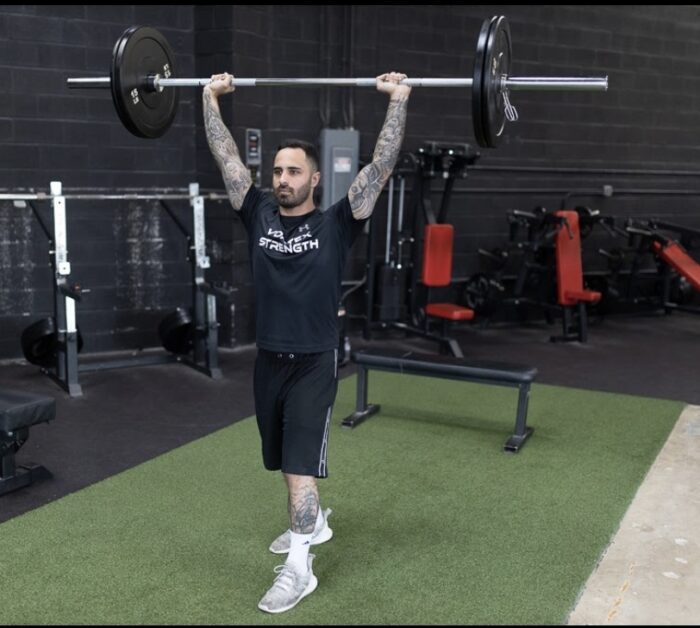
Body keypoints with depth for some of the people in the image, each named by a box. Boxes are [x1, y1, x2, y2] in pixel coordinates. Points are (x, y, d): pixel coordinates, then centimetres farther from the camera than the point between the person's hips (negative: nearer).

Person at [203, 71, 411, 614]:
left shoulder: (336, 223, -6)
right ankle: (313, 521, 44)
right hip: (268, 359, 5)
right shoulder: (259, 215, 4)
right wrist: (212, 98, 10)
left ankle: (298, 567, 0)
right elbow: (226, 157, 8)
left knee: (301, 462, -9)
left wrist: (398, 101, -12)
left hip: (315, 362, -5)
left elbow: (381, 167, -11)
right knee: (286, 460, 20)